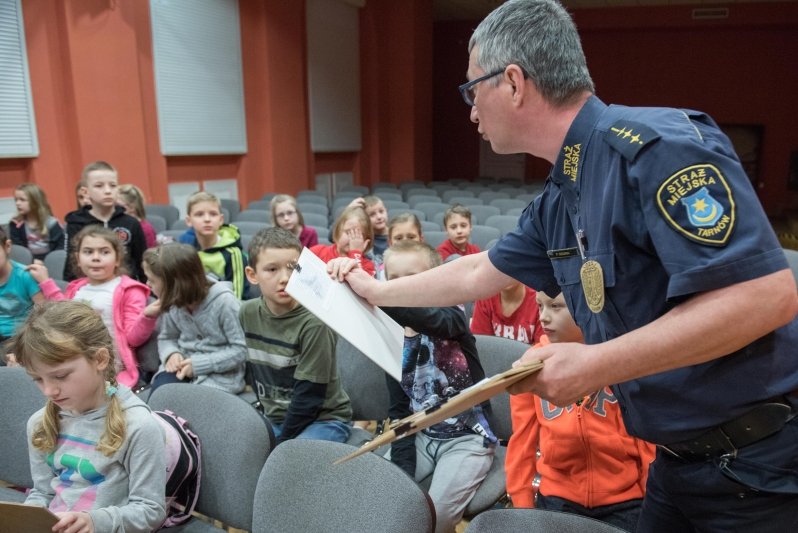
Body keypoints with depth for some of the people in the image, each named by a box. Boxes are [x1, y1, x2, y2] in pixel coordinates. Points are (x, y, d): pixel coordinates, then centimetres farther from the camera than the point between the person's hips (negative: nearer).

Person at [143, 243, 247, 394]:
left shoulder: (223, 301, -19)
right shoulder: (171, 302, -2)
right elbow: (166, 338, 14)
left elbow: (240, 349, -17)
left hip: (219, 373, -4)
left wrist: (199, 364, -21)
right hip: (184, 366, 5)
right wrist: (171, 354, -10)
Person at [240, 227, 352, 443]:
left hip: (324, 419, -6)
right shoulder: (247, 313, -4)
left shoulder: (313, 322, -22)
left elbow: (308, 396, -18)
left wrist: (281, 444, -14)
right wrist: (268, 411, 0)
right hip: (274, 418, 6)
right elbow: (252, 372, 7)